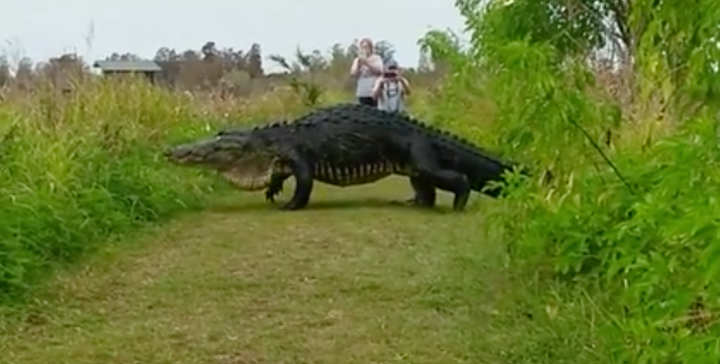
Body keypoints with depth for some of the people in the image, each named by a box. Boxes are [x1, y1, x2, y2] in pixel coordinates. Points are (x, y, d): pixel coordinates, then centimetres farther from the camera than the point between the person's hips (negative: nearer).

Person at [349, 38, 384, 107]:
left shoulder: (377, 58, 3)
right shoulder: (357, 60, 11)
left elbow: (379, 71, -11)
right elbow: (353, 74, 1)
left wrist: (367, 63, -16)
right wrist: (359, 65, -14)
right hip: (362, 93, 3)